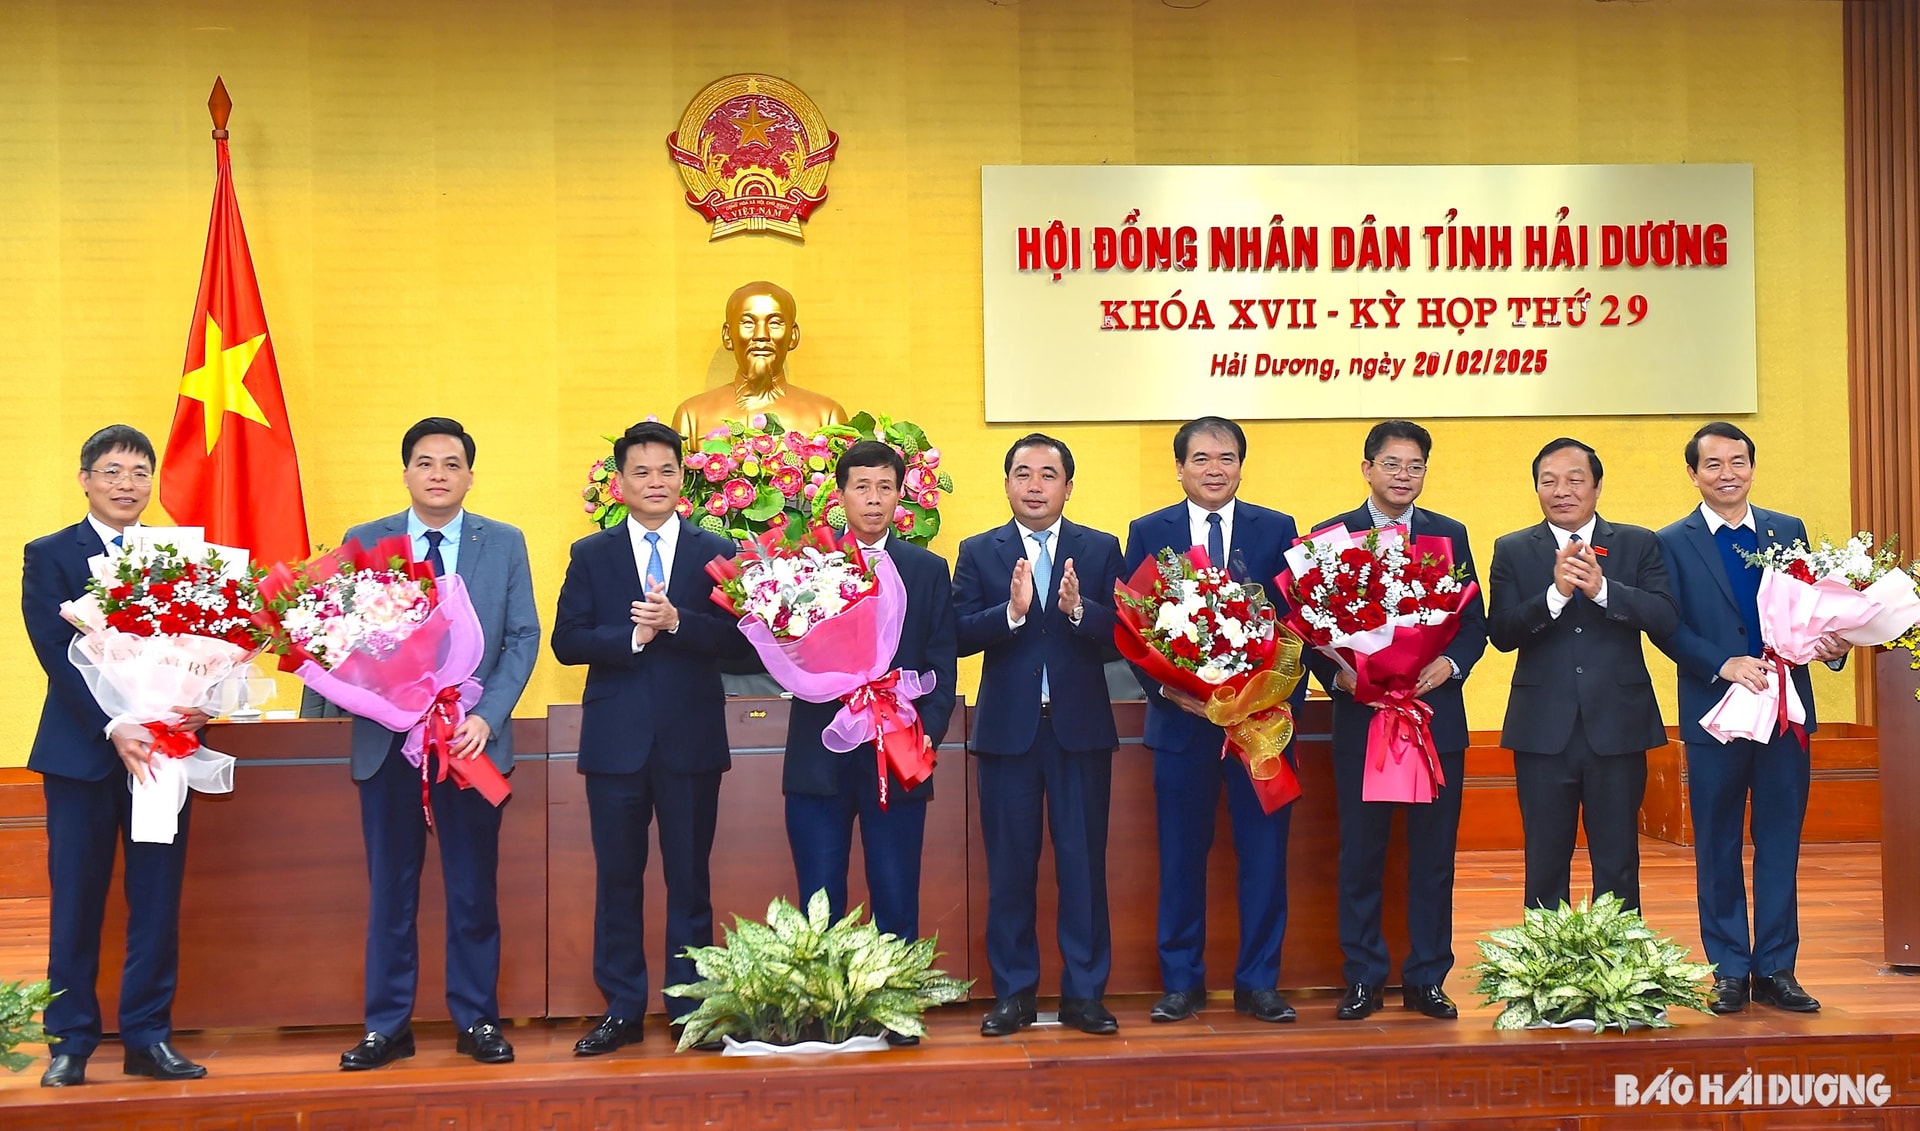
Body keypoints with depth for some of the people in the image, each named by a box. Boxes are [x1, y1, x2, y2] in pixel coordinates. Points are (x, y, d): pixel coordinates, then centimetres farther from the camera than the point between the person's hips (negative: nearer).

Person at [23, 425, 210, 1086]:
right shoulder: (50, 556, 2)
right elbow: (57, 654, -7)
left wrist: (199, 704, -16)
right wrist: (114, 731, -18)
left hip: (163, 746, 3)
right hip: (82, 752, -3)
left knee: (157, 902, 5)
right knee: (76, 903, 3)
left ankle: (149, 1038, 13)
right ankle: (71, 1043, 11)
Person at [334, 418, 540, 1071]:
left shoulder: (505, 544, 6)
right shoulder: (364, 543, 6)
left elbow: (523, 637, 2)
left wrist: (486, 716, -10)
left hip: (473, 740, 0)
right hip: (387, 741, 0)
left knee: (474, 891, 5)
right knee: (390, 891, 6)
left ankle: (477, 1020, 15)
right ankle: (387, 1026, 13)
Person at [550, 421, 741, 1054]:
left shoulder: (715, 553, 6)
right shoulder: (591, 556, 7)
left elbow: (734, 635, -4)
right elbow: (566, 642, -2)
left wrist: (676, 622, -19)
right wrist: (634, 634, -15)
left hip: (692, 738, 0)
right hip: (616, 739, 1)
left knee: (689, 878, 5)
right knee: (617, 878, 5)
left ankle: (691, 1009, 13)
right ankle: (621, 1011, 13)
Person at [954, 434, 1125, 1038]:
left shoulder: (1101, 550, 5)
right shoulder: (979, 552, 5)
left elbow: (1121, 634, -6)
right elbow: (960, 635, -7)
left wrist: (1078, 609, -23)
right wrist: (1012, 612, -22)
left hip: (1081, 730, 0)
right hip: (1008, 730, 0)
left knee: (1083, 863, 3)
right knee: (1009, 866, 6)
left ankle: (1084, 992, 12)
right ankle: (1013, 993, 16)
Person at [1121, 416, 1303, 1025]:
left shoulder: (1277, 530, 5)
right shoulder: (1148, 533, 5)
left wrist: (1283, 699, -8)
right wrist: (1165, 689, -12)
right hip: (1181, 718, 0)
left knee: (1264, 852, 3)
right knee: (1181, 854, 6)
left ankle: (1258, 982, 14)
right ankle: (1181, 983, 16)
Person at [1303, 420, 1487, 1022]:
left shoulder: (1450, 535, 9)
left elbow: (1475, 623, 7)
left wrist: (1450, 663, -12)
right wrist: (1337, 675, -16)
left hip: (1437, 717, 2)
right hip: (1360, 718, -1)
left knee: (1433, 854, 5)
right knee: (1360, 855, 3)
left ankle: (1426, 979, 15)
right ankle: (1362, 979, 13)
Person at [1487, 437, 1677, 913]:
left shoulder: (1639, 545, 5)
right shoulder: (1513, 551, 5)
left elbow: (1666, 619, -8)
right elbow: (1501, 633, -7)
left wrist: (1602, 588, -21)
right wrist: (1555, 593, -22)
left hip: (1617, 727, 0)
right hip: (1543, 731, 0)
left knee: (1618, 866, 7)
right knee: (1545, 865, 8)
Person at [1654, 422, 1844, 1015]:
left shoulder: (1790, 532, 10)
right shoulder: (1672, 543, 1)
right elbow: (1668, 628, -7)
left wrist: (1831, 645, -13)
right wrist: (1725, 665, -19)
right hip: (1715, 714, -2)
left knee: (1780, 843, 6)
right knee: (1719, 848, 5)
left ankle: (1776, 969, 13)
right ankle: (1730, 970, 13)